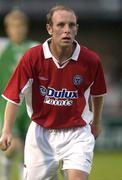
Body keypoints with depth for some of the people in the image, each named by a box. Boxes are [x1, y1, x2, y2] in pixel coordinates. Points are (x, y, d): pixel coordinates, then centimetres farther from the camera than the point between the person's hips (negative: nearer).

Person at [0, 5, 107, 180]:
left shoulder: (91, 60, -10)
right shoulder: (32, 57, -13)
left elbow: (97, 93, 10)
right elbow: (14, 95, -9)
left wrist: (97, 122, 24)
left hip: (77, 133, -1)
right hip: (41, 131, 1)